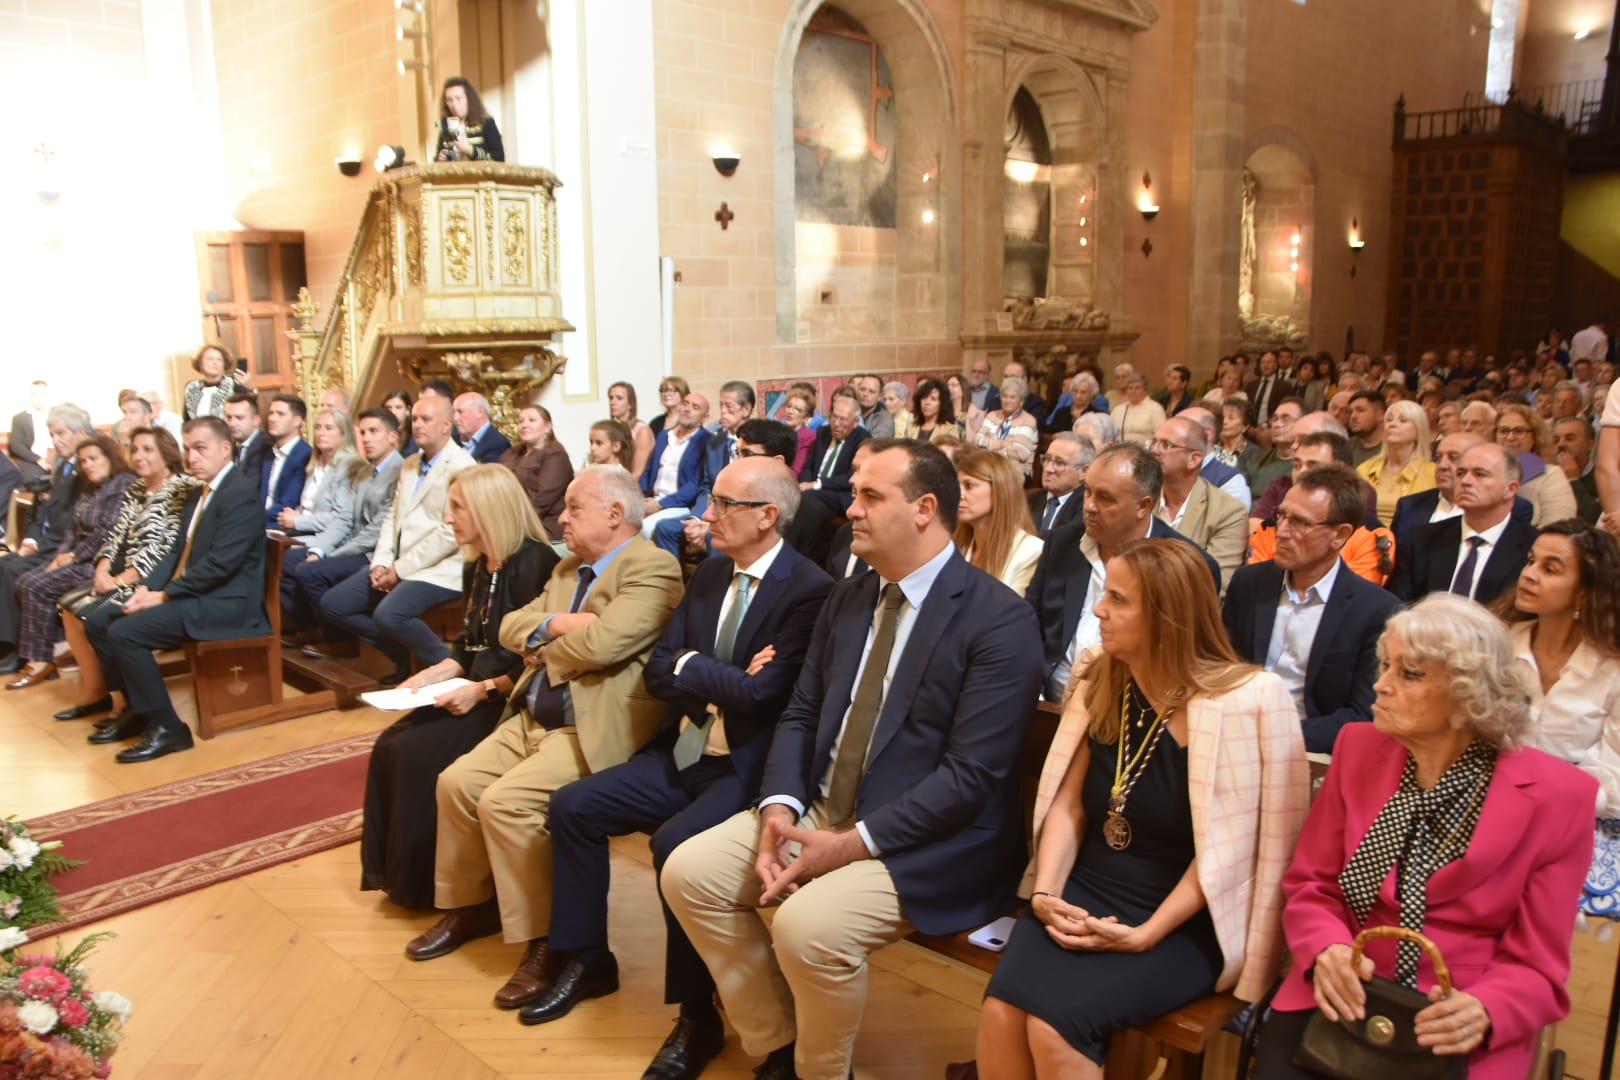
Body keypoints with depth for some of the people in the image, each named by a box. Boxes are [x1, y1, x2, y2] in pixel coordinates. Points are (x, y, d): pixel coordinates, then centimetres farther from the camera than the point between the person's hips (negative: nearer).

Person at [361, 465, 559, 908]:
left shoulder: (534, 562, -16)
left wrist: (483, 689, -22)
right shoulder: (477, 566, 12)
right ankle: (400, 872, 5)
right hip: (475, 694, 9)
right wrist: (434, 673, 1)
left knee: (419, 753, -20)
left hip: (511, 701, -9)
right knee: (392, 745, -7)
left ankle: (436, 883, -2)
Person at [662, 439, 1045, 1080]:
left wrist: (851, 845, -22)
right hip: (821, 811, 8)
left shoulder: (999, 620, -15)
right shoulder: (846, 599, 9)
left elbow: (972, 774, -20)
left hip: (929, 842, -7)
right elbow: (801, 715, 11)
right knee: (688, 873, -4)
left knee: (806, 923, -29)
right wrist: (779, 809, -8)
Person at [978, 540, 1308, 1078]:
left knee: (1054, 1021, -26)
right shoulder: (1098, 682, 4)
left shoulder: (1243, 701, -14)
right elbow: (1067, 803, 6)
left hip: (1183, 922, -5)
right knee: (1001, 1010, -21)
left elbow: (1223, 846, -13)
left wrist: (1144, 935, -18)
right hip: (1086, 892, 5)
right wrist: (1046, 894, -8)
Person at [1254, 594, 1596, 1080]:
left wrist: (1481, 1012, -21)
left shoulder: (1557, 797, -6)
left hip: (1457, 1038, -2)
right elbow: (1309, 883, 6)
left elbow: (1535, 966, -2)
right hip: (1342, 998, 2)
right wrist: (1327, 950, -14)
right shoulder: (1358, 747, 2)